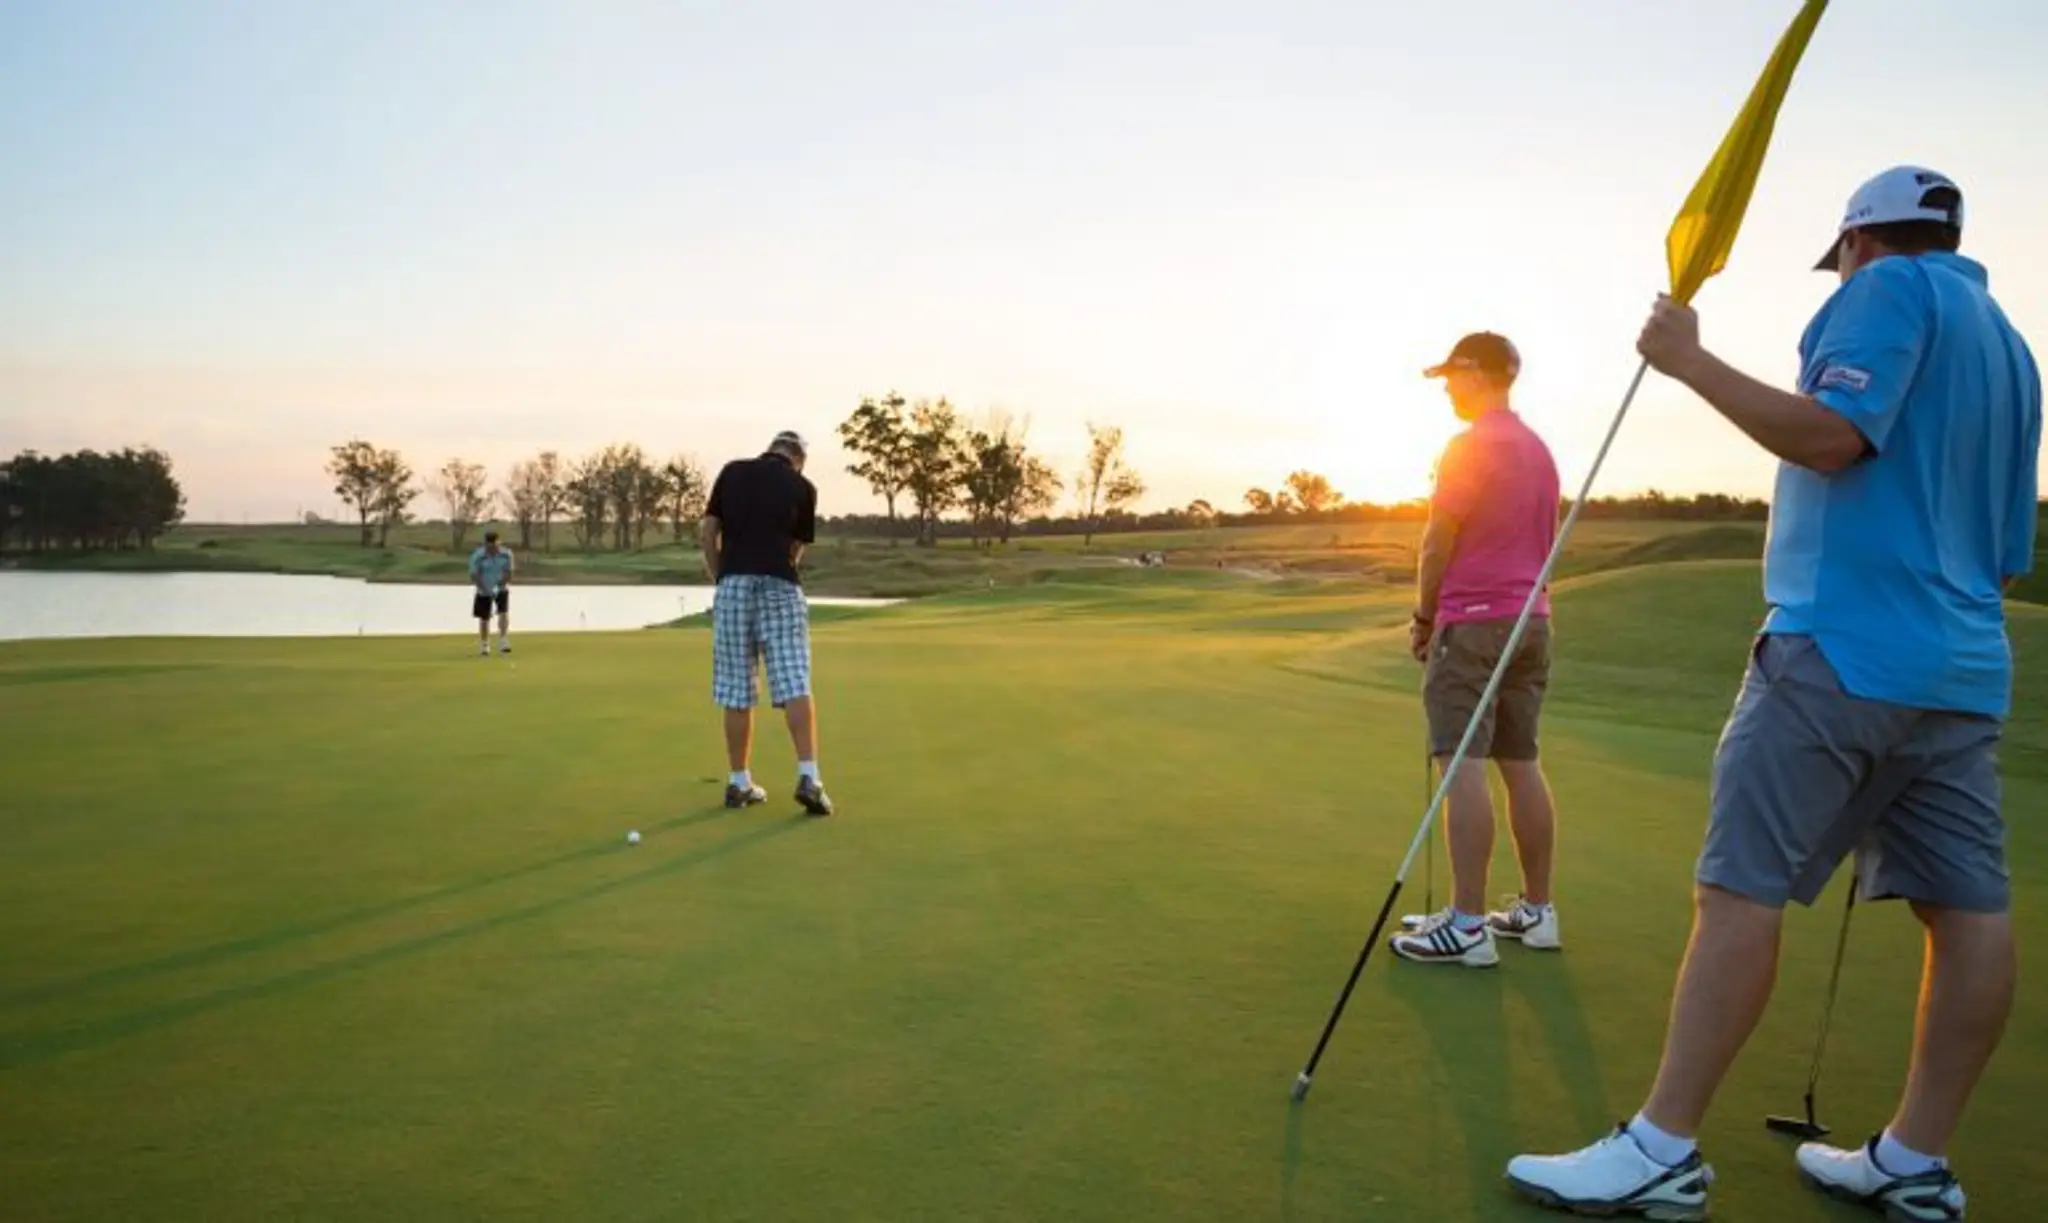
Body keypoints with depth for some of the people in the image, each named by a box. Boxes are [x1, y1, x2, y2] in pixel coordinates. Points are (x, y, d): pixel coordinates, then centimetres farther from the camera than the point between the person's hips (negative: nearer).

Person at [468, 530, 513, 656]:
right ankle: (484, 646, 24)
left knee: (504, 613, -19)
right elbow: (474, 576, -15)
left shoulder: (506, 554, -10)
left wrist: (502, 583, -23)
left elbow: (508, 573, -4)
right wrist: (485, 589, -27)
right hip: (484, 592, -1)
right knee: (484, 619, 7)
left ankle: (503, 643, -18)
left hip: (501, 590, 1)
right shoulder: (477, 557, -16)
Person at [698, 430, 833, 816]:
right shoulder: (803, 487, 9)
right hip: (780, 588, -2)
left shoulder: (732, 472, 12)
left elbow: (707, 534, 8)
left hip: (733, 585, 2)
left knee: (737, 692, 7)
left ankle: (739, 783, 12)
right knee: (795, 687, -5)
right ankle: (808, 777, -15)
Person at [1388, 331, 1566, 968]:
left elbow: (1439, 540, -11)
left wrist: (1423, 616, 1)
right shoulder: (1539, 449, 15)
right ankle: (1536, 909, 17)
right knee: (1522, 765, 11)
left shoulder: (1470, 446, -11)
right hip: (1530, 621, 9)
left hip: (1472, 622, -9)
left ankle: (1467, 924, -12)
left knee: (1463, 766, -10)